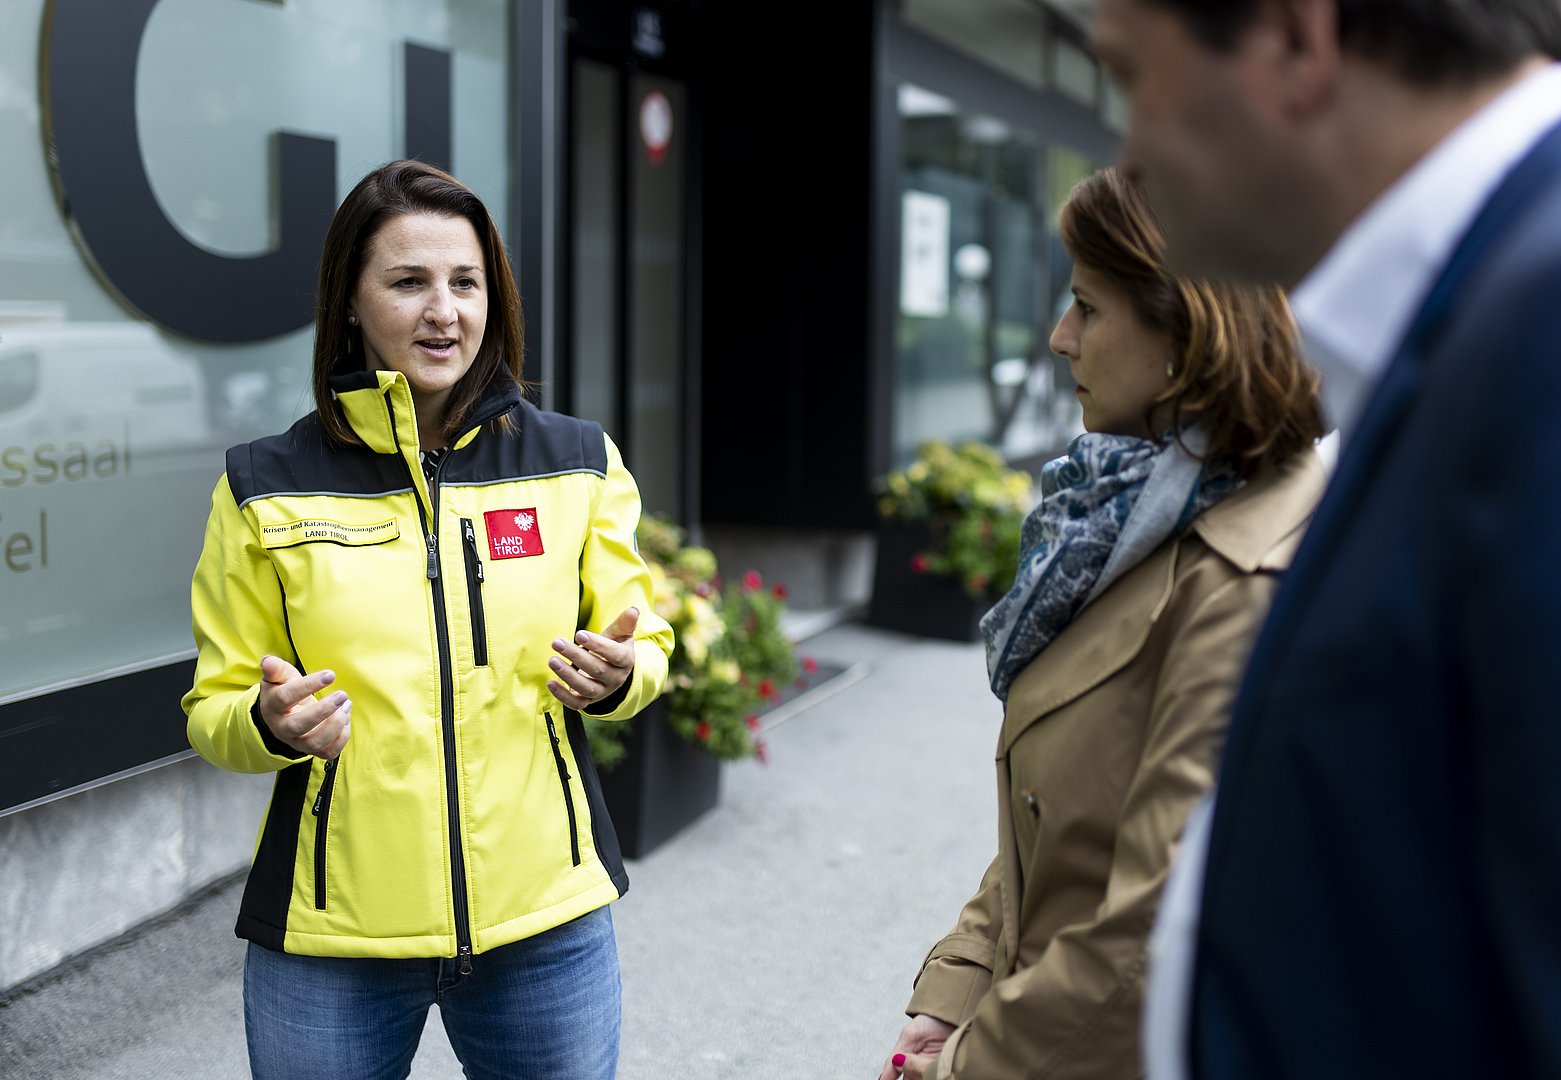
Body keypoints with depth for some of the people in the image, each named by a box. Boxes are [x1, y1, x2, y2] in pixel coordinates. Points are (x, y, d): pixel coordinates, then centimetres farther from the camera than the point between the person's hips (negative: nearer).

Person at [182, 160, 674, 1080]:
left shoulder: (577, 463, 1)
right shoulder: (267, 486, -2)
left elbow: (643, 648, 10)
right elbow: (217, 710, 4)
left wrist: (616, 675, -13)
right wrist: (271, 724, -18)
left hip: (547, 924, 1)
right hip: (330, 943, -1)